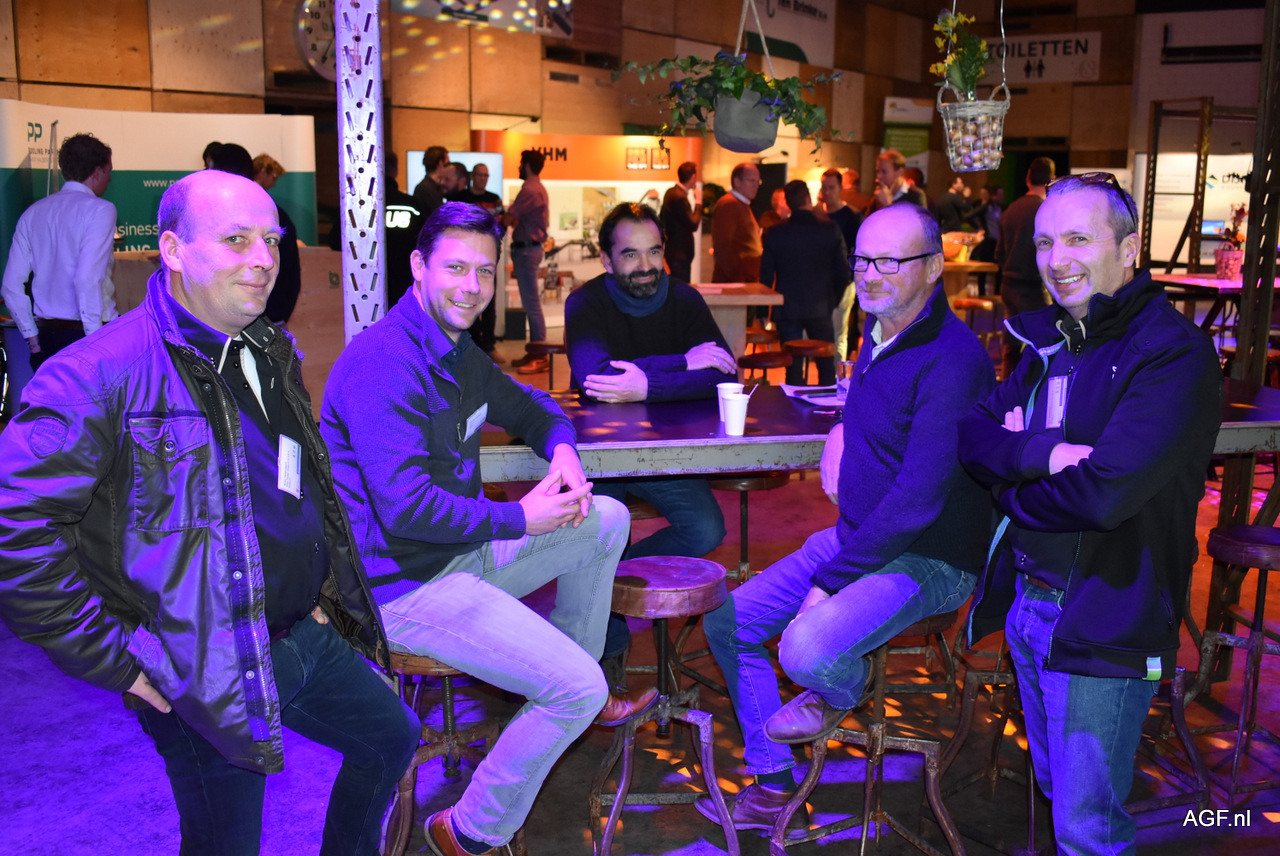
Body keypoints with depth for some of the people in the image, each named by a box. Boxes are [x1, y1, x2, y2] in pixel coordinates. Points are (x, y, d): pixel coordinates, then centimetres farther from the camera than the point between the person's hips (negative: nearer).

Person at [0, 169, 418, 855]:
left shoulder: (270, 354, 8)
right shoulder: (103, 375, -20)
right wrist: (112, 659, -19)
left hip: (308, 635, 8)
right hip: (211, 669, -7)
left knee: (391, 737, 22)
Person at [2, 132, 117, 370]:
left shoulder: (33, 213, 12)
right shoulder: (100, 210, -6)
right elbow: (88, 279, -19)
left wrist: (33, 339, 16)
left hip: (47, 336, 6)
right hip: (85, 331, -6)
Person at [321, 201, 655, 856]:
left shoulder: (457, 351, 10)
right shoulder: (384, 363, -22)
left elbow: (527, 406, 25)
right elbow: (406, 507, -30)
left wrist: (562, 447, 2)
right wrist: (519, 519, -19)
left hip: (459, 550, 10)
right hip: (404, 582, -10)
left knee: (608, 519, 14)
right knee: (578, 688, -18)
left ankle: (568, 699, 25)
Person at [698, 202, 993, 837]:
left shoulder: (952, 360, -23)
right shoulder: (879, 331, 6)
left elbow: (919, 498, -27)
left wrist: (832, 581, -22)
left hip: (928, 559, -9)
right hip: (857, 538, 9)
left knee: (808, 652, -32)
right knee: (727, 619, 5)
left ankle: (843, 693, 7)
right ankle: (772, 787, 18)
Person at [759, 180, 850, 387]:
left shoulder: (774, 234, -6)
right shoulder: (831, 230, -6)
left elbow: (766, 276, -2)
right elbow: (843, 274, -2)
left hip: (786, 310, 0)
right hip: (820, 308, 0)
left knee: (793, 368, 6)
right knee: (827, 366, 12)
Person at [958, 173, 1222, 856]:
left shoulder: (1173, 353, -17)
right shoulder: (1050, 343, 9)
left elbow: (1105, 492, -27)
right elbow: (972, 433, 2)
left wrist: (1012, 481, -9)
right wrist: (1040, 455, -19)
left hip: (1102, 622, -7)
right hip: (1024, 601, 8)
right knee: (1054, 787, 24)